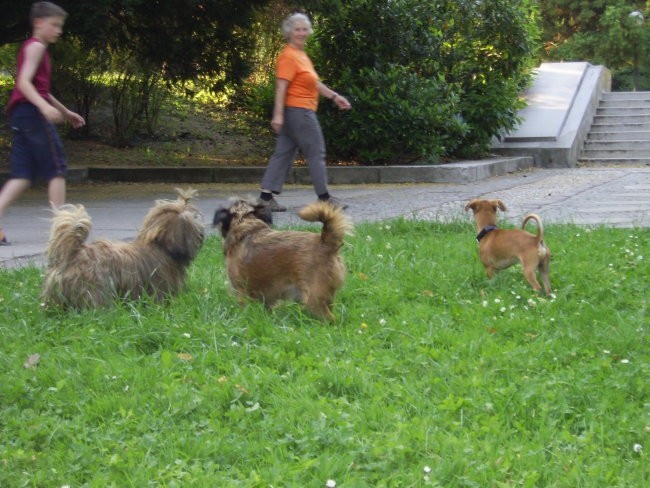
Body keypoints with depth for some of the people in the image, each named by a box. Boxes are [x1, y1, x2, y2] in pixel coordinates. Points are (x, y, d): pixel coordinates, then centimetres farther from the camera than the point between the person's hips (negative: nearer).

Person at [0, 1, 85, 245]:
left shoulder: (31, 48, 26)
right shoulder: (36, 47, -5)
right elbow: (24, 82, -18)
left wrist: (66, 112, 35)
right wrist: (44, 106, -32)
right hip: (32, 112, -9)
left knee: (23, 174, 2)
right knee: (56, 168, -4)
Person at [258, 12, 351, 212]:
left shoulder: (301, 55, 16)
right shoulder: (288, 56, -14)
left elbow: (314, 82, 24)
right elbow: (281, 86, -21)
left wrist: (334, 96, 23)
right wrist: (278, 114, -26)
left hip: (298, 112, 10)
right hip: (298, 111, -10)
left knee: (284, 153, 8)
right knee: (316, 152, -1)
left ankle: (266, 195, 7)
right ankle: (324, 197, 8)